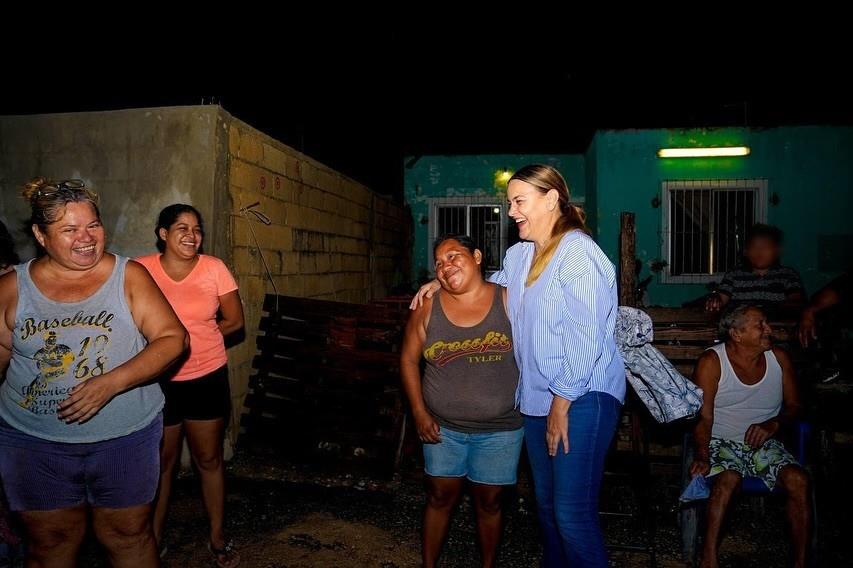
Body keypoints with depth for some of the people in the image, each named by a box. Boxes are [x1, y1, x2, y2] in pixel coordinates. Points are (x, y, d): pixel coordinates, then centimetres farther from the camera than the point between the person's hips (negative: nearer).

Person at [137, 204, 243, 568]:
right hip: (159, 382, 0)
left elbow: (235, 321, 0)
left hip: (207, 378, 1)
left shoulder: (214, 268, -7)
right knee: (161, 462, 15)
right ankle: (154, 539, 35)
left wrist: (190, 337, -1)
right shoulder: (141, 270, -8)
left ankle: (217, 537, 30)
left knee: (209, 459, 13)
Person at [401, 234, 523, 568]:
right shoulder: (427, 306, -6)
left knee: (488, 502, 14)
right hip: (443, 427, 1)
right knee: (441, 497, 13)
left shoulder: (509, 301, -10)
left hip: (500, 429, -1)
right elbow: (409, 358, 2)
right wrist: (419, 412, -3)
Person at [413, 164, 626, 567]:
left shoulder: (578, 253, -15)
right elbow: (496, 282, 33)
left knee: (573, 514, -5)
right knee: (546, 503, 18)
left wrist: (562, 403, -15)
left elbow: (585, 338, -19)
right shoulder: (519, 254, 10)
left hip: (580, 398, -8)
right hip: (537, 397, 8)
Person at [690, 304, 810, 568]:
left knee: (798, 480, -23)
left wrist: (773, 424, -10)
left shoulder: (779, 358, 2)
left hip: (764, 442, 4)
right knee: (728, 479, -32)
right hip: (721, 441, -4)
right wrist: (702, 456, -29)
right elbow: (703, 417, -14)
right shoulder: (711, 362, -11)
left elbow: (794, 405, 12)